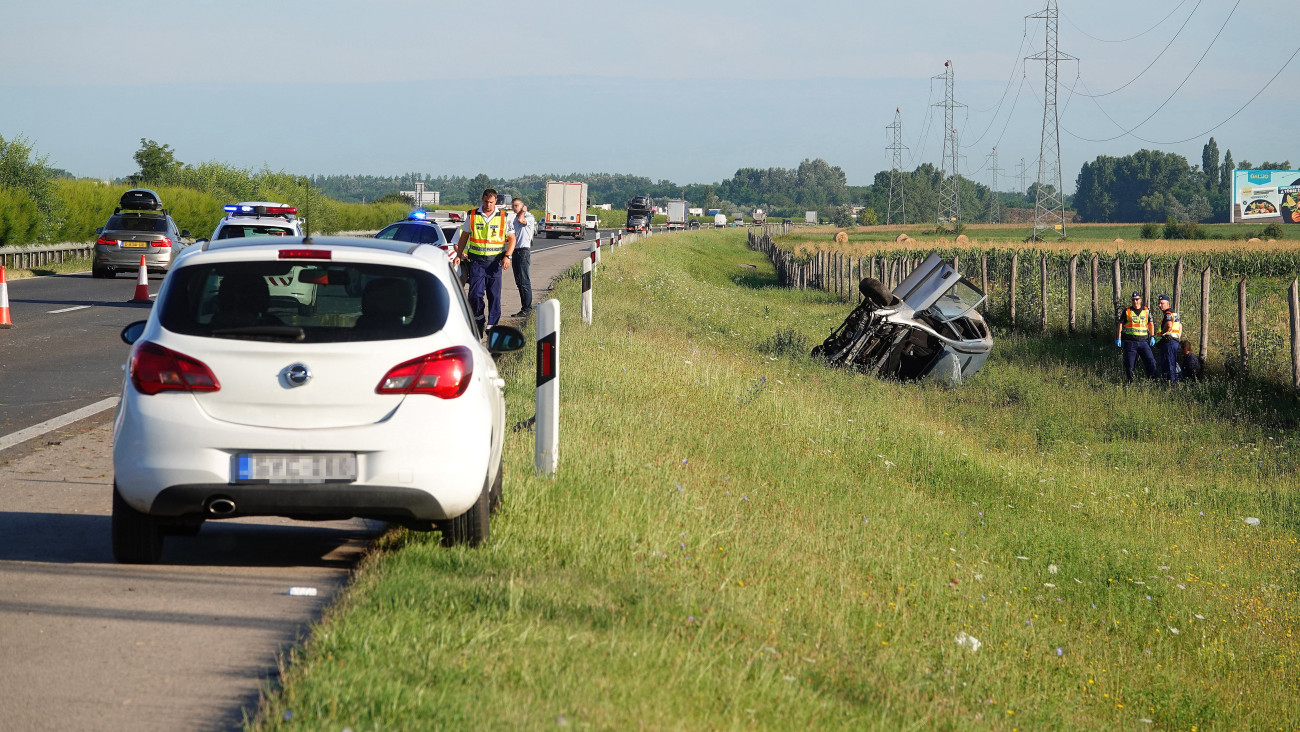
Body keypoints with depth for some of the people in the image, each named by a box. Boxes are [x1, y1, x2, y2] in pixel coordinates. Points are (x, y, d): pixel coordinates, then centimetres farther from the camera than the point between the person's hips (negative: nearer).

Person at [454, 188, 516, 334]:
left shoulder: (503, 217, 4)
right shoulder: (472, 215, 5)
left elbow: (512, 238, 7)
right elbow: (464, 236, 13)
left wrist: (507, 256, -8)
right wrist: (459, 255, 5)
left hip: (494, 261, 0)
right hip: (476, 260, 0)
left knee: (494, 295, -1)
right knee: (475, 293, -8)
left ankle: (492, 325, 5)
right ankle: (479, 320, 11)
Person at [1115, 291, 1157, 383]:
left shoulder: (1146, 311, 10)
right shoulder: (1127, 311, 4)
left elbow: (1150, 324, 19)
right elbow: (1120, 324, 4)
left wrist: (1152, 337, 11)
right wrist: (1118, 338, -2)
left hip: (1143, 341, 2)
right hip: (1130, 342, -2)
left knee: (1150, 361, -8)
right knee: (1129, 364, -1)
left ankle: (1152, 379, -2)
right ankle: (1129, 382, 8)